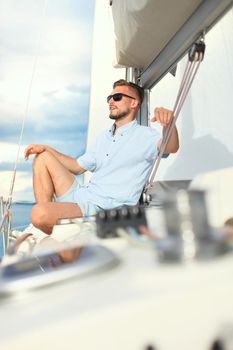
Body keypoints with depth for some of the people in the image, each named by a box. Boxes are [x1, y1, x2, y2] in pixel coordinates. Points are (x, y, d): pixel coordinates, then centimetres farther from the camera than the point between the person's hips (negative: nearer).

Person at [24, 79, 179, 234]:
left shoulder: (143, 135, -3)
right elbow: (78, 167, 23)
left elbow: (172, 147, -23)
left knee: (40, 214, -30)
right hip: (80, 195, 8)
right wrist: (46, 149, 16)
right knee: (43, 157, 1)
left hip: (105, 209, -8)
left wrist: (169, 122, -44)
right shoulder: (104, 137, 21)